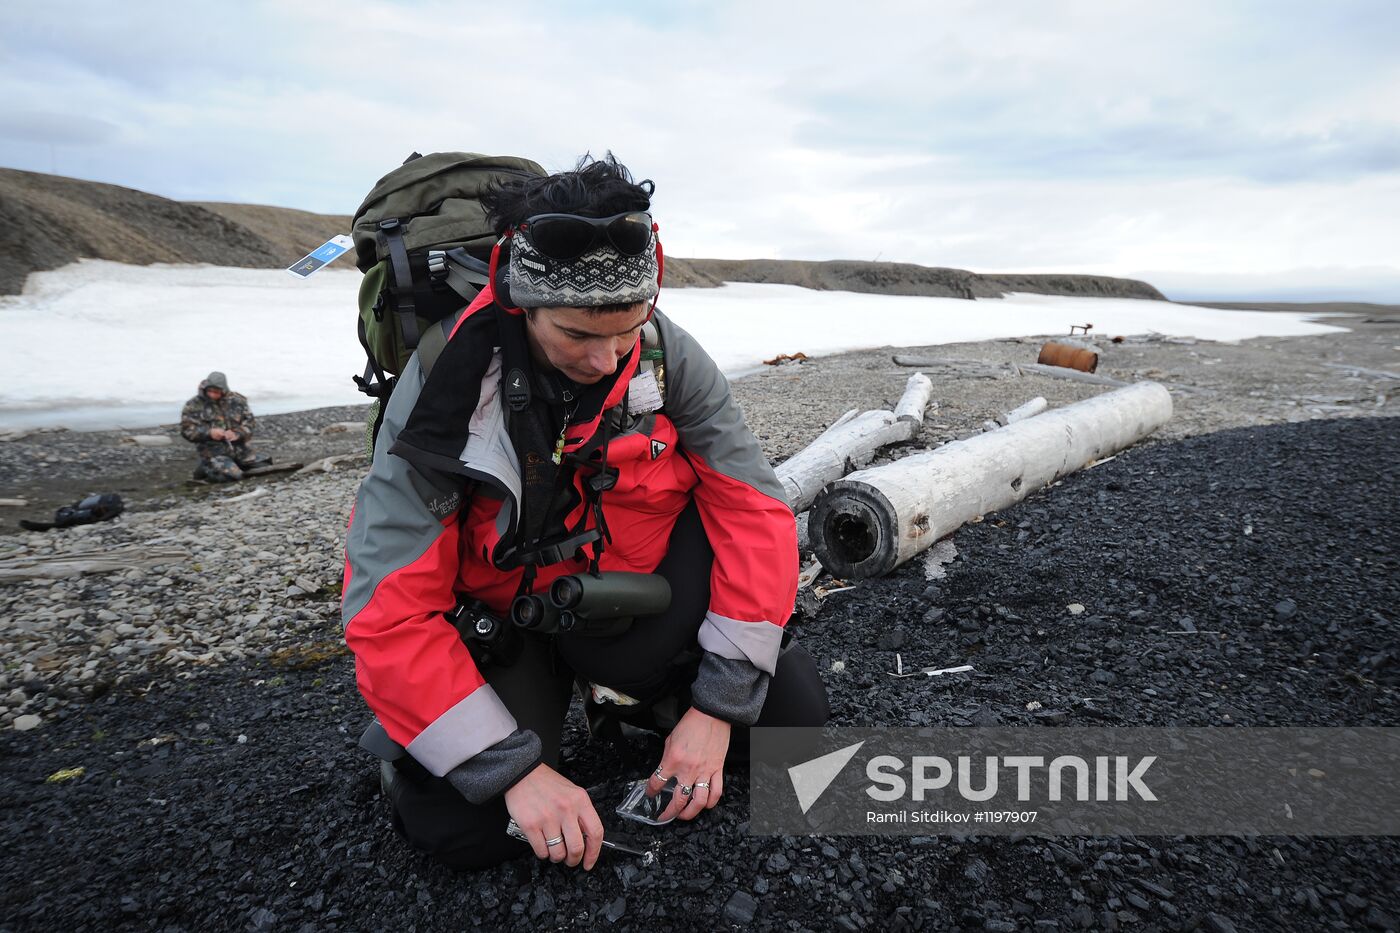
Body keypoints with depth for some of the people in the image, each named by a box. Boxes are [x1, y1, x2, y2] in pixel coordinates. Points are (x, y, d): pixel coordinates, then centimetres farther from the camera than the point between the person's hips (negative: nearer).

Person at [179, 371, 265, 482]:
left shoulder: (236, 400, 5)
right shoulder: (194, 405, -3)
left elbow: (250, 421, 4)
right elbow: (187, 429, -6)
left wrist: (237, 433, -16)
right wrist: (209, 433, -23)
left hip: (238, 448, 4)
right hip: (213, 452, -4)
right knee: (233, 475, -27)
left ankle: (234, 464, 18)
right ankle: (206, 469, 4)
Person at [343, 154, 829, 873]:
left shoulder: (667, 356, -19)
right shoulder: (443, 388, -25)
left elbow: (754, 513, -17)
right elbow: (387, 613, -25)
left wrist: (717, 705, -21)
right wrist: (516, 768, -29)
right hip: (501, 620, -1)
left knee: (792, 713, -12)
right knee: (464, 831, -20)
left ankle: (627, 689, 13)